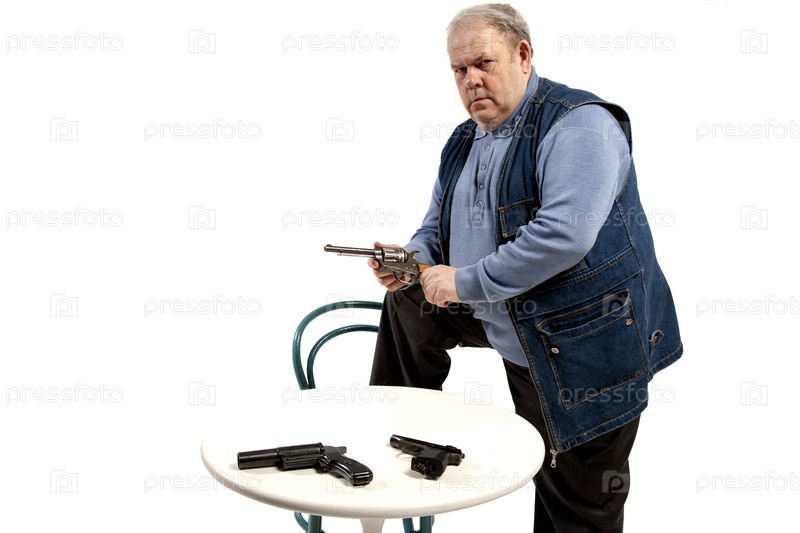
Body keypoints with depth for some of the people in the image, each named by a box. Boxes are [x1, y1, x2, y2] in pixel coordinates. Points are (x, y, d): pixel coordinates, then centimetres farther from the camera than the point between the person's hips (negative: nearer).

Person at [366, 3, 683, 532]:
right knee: (408, 300, 9)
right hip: (520, 340, 8)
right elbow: (437, 226, 17)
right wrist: (413, 259, -7)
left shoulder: (578, 123, -18)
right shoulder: (465, 142, 8)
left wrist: (465, 282, -24)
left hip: (587, 350, -7)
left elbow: (564, 234, -32)